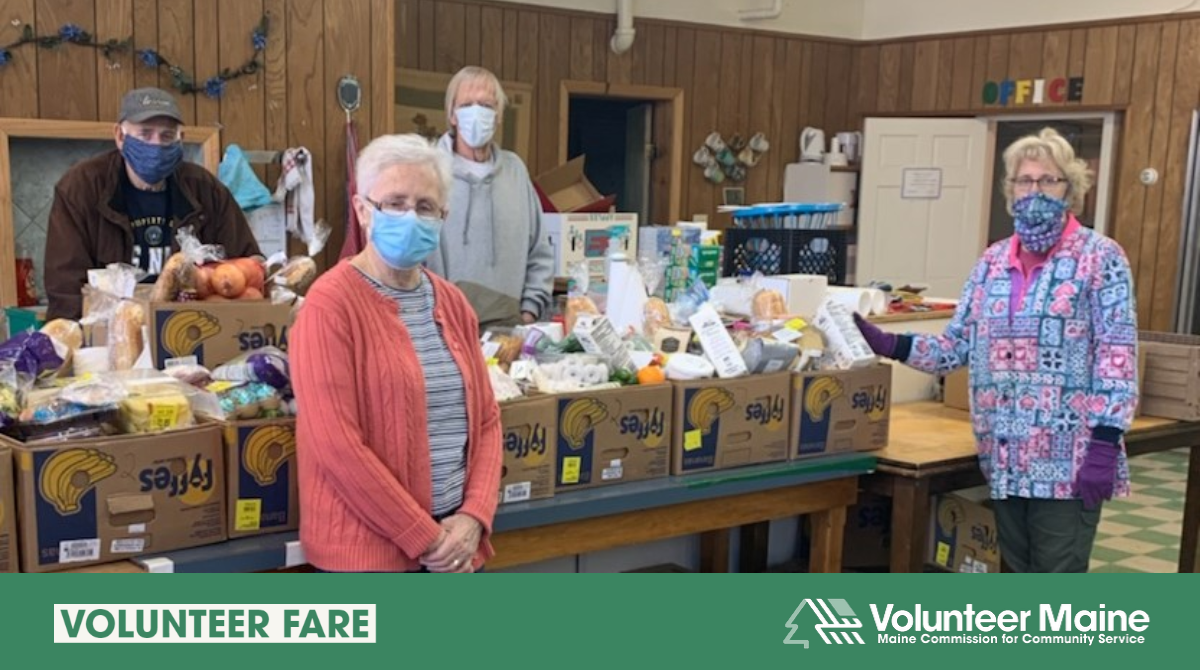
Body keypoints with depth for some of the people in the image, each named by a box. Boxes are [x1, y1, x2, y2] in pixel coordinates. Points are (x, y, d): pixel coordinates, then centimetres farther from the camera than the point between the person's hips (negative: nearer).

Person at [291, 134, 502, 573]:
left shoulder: (453, 304, 9)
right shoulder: (331, 304, -11)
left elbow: (486, 419, 10)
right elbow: (335, 444, -18)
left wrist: (474, 517, -5)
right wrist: (423, 537, -14)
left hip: (454, 541, 6)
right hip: (367, 547, -6)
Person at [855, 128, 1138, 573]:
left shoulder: (1100, 258, -6)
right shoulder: (993, 261, 10)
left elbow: (1117, 357, -11)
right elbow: (957, 346, 10)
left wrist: (1105, 443, -17)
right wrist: (888, 345, -5)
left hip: (1069, 457, -5)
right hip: (1006, 455, 5)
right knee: (1019, 581, 16)